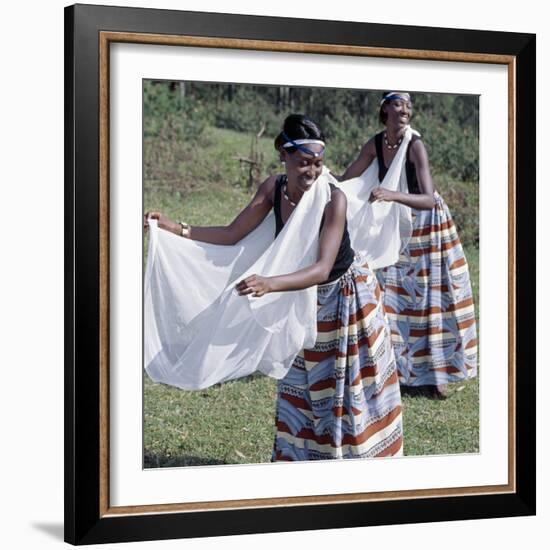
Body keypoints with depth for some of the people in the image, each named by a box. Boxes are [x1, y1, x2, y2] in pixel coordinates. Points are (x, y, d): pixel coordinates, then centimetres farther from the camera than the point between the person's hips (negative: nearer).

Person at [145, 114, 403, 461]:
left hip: (348, 299, -5)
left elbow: (323, 268, -36)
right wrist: (174, 228, -17)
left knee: (351, 390, 6)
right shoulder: (274, 188, -14)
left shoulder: (333, 199, -29)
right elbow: (232, 235, -8)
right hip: (308, 301, 5)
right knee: (301, 391, 12)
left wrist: (271, 284, -51)